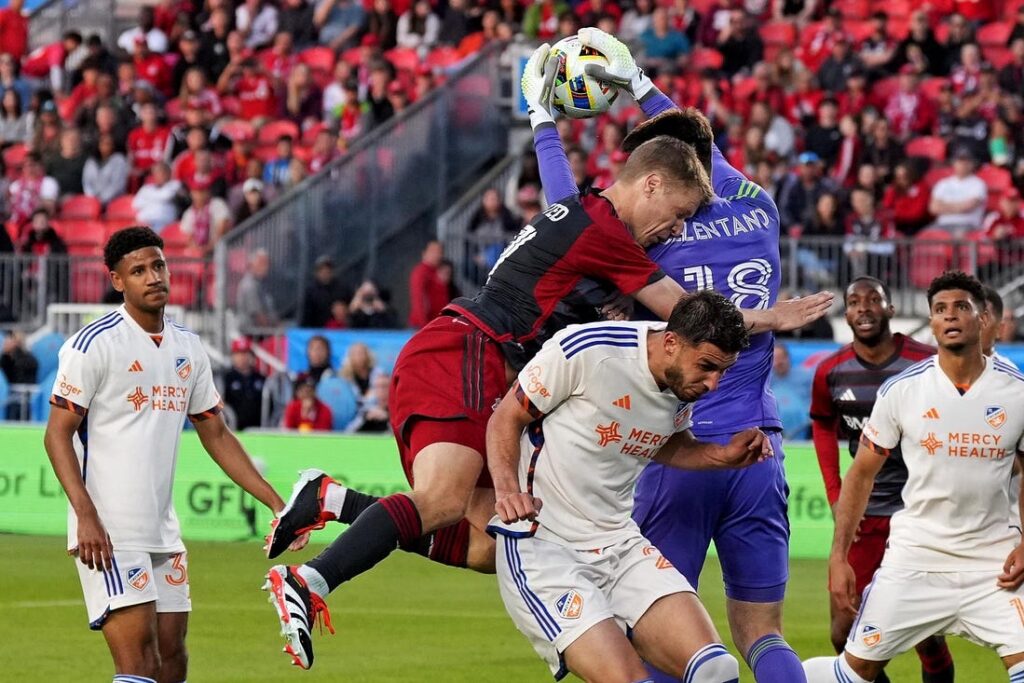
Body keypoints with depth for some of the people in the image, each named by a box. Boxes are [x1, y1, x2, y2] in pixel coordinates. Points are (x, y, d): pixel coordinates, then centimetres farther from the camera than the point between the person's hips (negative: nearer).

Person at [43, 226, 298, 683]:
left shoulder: (188, 348, 12)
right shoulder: (94, 344, -8)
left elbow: (215, 435, 20)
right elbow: (58, 434, -9)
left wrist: (276, 504, 14)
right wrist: (86, 516, -21)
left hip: (163, 533, 7)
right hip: (110, 533, -7)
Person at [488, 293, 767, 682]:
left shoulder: (687, 384, 2)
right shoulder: (585, 350, -17)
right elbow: (506, 419, -6)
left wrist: (724, 456, 4)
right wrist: (506, 488, -22)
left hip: (621, 545, 6)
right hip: (540, 546, -6)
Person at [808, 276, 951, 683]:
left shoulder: (926, 365, -13)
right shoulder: (831, 373, -1)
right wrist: (834, 495, 10)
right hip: (863, 515, 4)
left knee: (927, 638, -4)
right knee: (845, 635, -1)